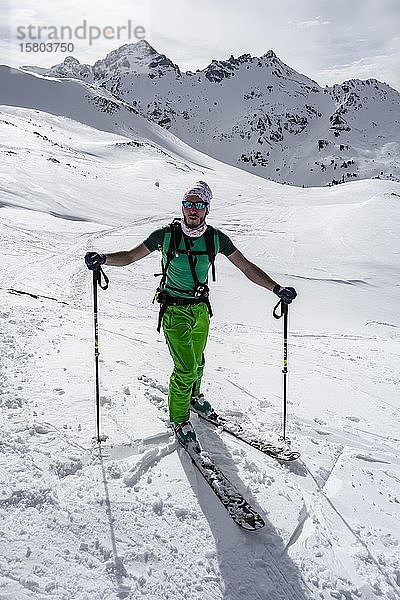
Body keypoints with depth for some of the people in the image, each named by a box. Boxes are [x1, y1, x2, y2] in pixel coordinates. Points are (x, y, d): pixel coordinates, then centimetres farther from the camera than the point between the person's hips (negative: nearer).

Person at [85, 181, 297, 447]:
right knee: (186, 368, -9)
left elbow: (247, 267, -4)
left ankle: (194, 395, 51)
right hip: (174, 310, -3)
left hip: (201, 308, 4)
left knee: (197, 360, 21)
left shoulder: (216, 238, -7)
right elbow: (129, 256, -6)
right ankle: (179, 418, 15)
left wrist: (277, 288, -13)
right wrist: (103, 258, -24)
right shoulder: (166, 234, -14)